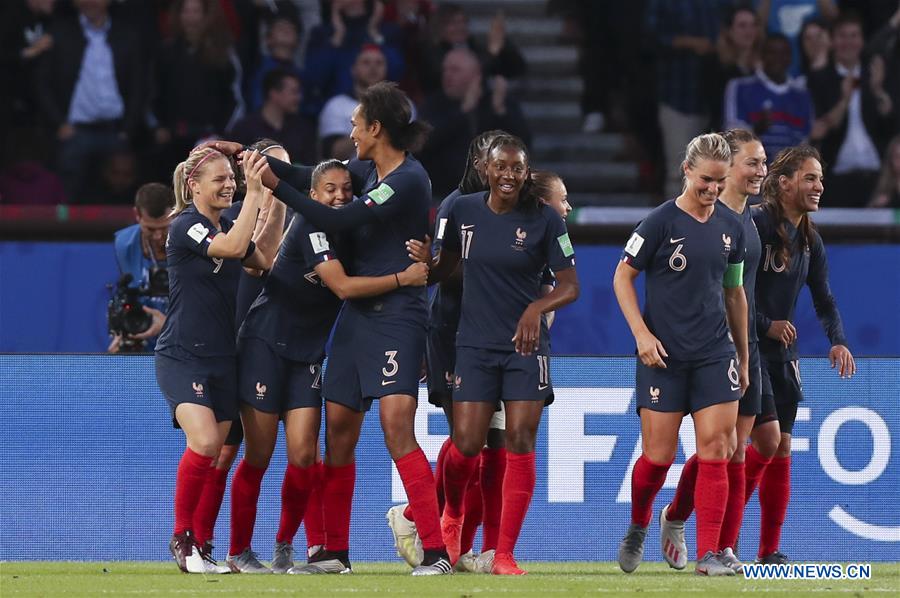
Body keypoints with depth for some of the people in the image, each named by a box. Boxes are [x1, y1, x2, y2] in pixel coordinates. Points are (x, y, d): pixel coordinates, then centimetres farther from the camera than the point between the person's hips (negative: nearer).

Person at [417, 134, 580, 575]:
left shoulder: (544, 220, -6)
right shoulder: (463, 211, 1)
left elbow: (570, 286, -6)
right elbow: (445, 266, 16)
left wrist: (537, 307, -24)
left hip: (526, 345, -1)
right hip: (475, 345, 1)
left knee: (520, 443, -8)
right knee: (466, 445, -7)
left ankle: (504, 555, -2)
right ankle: (452, 515, 26)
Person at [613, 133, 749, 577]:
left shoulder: (731, 226, 7)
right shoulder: (661, 222, -8)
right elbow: (622, 277, -2)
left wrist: (743, 357, 18)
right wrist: (642, 334, -12)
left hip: (715, 355, 4)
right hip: (663, 356, -4)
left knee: (715, 448, -7)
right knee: (659, 455, -2)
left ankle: (708, 554, -5)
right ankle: (637, 527, 27)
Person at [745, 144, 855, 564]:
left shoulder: (810, 240, 11)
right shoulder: (755, 226, -14)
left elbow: (823, 299, 14)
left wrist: (838, 340, -3)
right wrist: (766, 325, -18)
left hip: (782, 353, 8)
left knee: (782, 450, 6)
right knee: (767, 439, -16)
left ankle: (769, 552, 10)